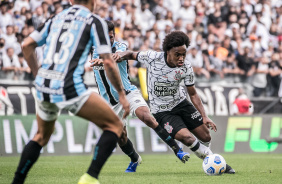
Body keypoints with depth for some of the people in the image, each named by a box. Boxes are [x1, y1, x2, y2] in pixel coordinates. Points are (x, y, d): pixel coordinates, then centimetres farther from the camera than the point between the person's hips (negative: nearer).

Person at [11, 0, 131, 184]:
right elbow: (108, 62, -5)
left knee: (42, 136, 30)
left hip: (43, 87, 6)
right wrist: (122, 94, 4)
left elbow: (27, 45, 14)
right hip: (70, 88, -6)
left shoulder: (56, 19, 19)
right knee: (115, 125, 6)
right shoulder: (94, 21, 2)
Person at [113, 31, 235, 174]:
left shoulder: (186, 68, -15)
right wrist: (121, 55, -22)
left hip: (180, 103, 3)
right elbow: (132, 55, 0)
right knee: (186, 137, -24)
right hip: (161, 112, -3)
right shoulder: (152, 57, -22)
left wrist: (204, 116, -13)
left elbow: (193, 94, -4)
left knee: (206, 137, 3)